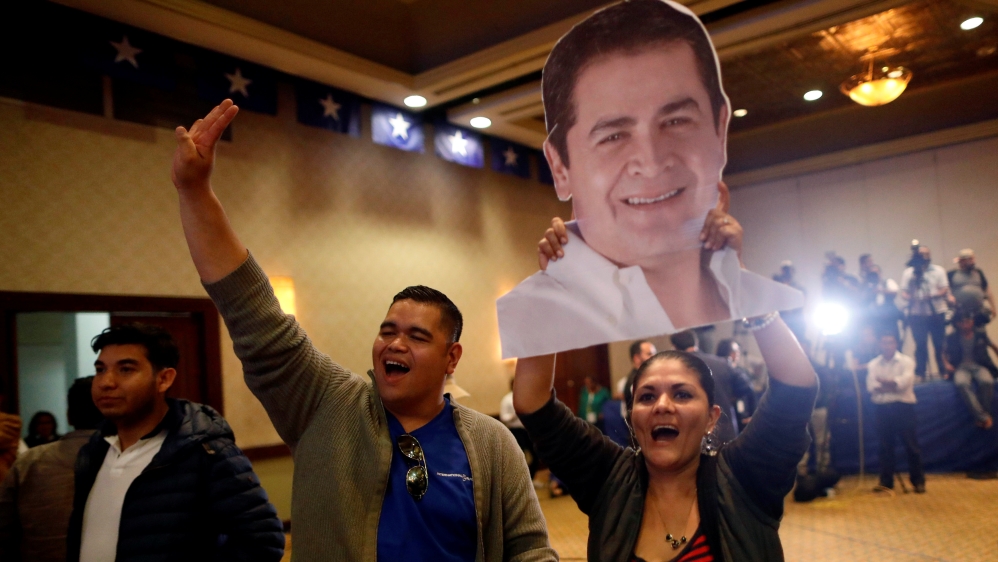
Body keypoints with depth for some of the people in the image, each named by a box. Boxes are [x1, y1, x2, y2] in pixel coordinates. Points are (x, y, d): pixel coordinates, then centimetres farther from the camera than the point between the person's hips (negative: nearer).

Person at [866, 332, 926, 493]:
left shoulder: (906, 361, 4)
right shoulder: (873, 364, 11)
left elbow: (906, 380, -14)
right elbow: (871, 386, -4)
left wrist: (887, 383, -14)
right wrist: (894, 386, -14)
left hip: (903, 406, -2)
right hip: (882, 407, 2)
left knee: (911, 445, -1)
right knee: (885, 446, 5)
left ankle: (918, 481, 8)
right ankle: (886, 482, 12)